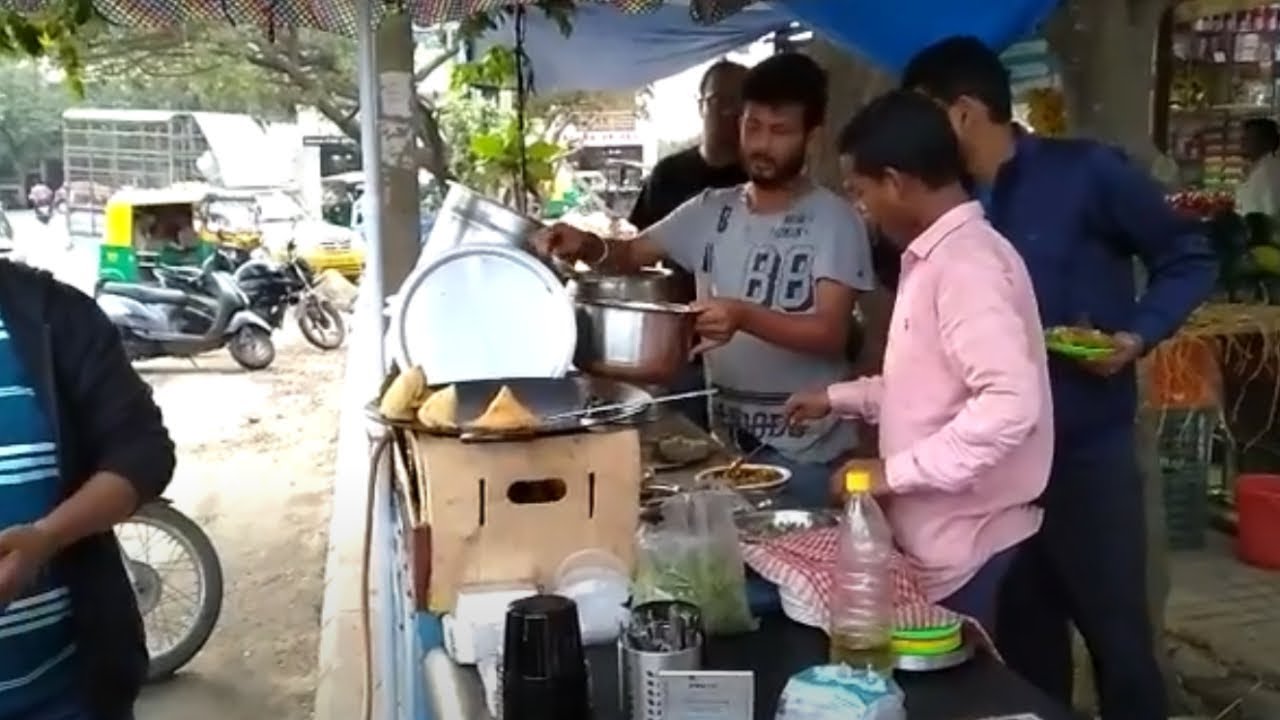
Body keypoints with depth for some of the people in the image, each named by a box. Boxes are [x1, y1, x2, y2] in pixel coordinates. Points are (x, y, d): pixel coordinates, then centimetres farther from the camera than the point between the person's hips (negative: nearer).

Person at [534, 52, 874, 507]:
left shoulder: (834, 220, -10)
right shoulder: (710, 211, 5)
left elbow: (831, 334, -17)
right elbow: (634, 253, 7)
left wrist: (744, 317, -33)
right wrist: (587, 246, -16)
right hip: (725, 437, 5)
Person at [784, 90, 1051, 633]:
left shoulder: (966, 262, -21)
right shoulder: (934, 257, 10)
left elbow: (1010, 403, -32)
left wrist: (895, 471, -25)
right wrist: (838, 398, 18)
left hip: (970, 553, -9)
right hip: (938, 543, 9)